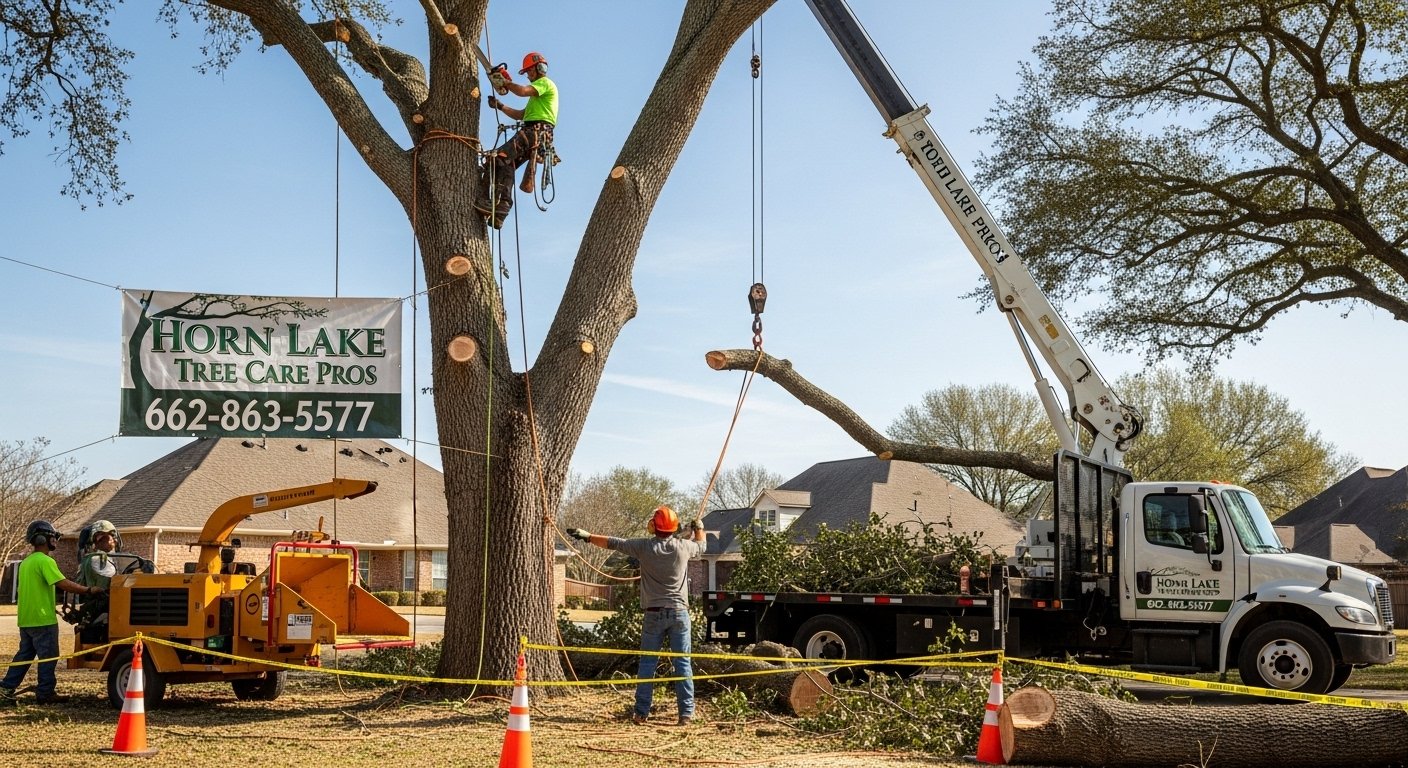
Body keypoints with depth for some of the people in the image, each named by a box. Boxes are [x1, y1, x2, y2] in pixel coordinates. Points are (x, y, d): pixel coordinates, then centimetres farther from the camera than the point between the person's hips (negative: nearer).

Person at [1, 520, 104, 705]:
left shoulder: (26, 562, 17)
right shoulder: (45, 561, -15)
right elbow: (63, 584, -23)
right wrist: (89, 590, -19)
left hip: (26, 619, 9)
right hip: (43, 620, -9)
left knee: (24, 655, 15)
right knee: (48, 657, -1)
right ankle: (45, 693, 1)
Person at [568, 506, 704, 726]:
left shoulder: (645, 547, -6)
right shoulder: (683, 547, -2)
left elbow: (613, 543, 2)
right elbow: (700, 545, 21)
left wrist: (587, 536, 13)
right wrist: (699, 528, 42)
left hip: (654, 613, 0)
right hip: (679, 612, 1)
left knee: (647, 663, 7)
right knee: (683, 663, 2)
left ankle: (641, 712, 8)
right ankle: (686, 712, -1)